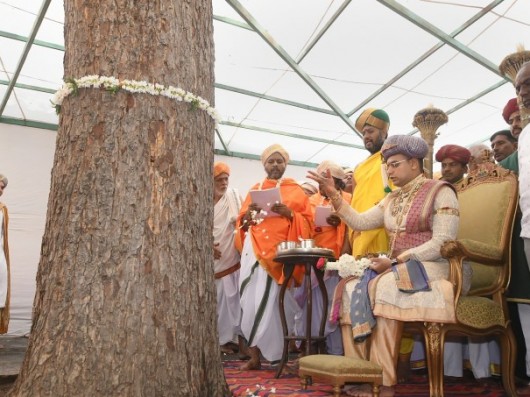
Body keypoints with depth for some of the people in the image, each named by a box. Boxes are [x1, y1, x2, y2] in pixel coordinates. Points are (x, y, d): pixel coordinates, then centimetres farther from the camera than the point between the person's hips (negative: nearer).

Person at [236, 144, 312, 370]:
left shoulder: (296, 190, 10)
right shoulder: (255, 190, 17)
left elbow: (307, 221, 3)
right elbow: (242, 222, 15)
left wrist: (289, 213, -13)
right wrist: (249, 213, -6)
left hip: (281, 251, -2)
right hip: (255, 250, 3)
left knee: (274, 300, -9)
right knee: (252, 299, -6)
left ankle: (273, 351, 4)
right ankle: (255, 354, 1)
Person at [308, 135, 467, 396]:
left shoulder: (440, 191, -2)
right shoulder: (392, 199, 19)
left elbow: (443, 243, -14)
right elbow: (359, 221, 8)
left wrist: (395, 261, -19)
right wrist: (333, 195, -1)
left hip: (430, 267, -6)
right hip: (395, 268, 7)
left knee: (384, 287, -34)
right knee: (352, 288, -20)